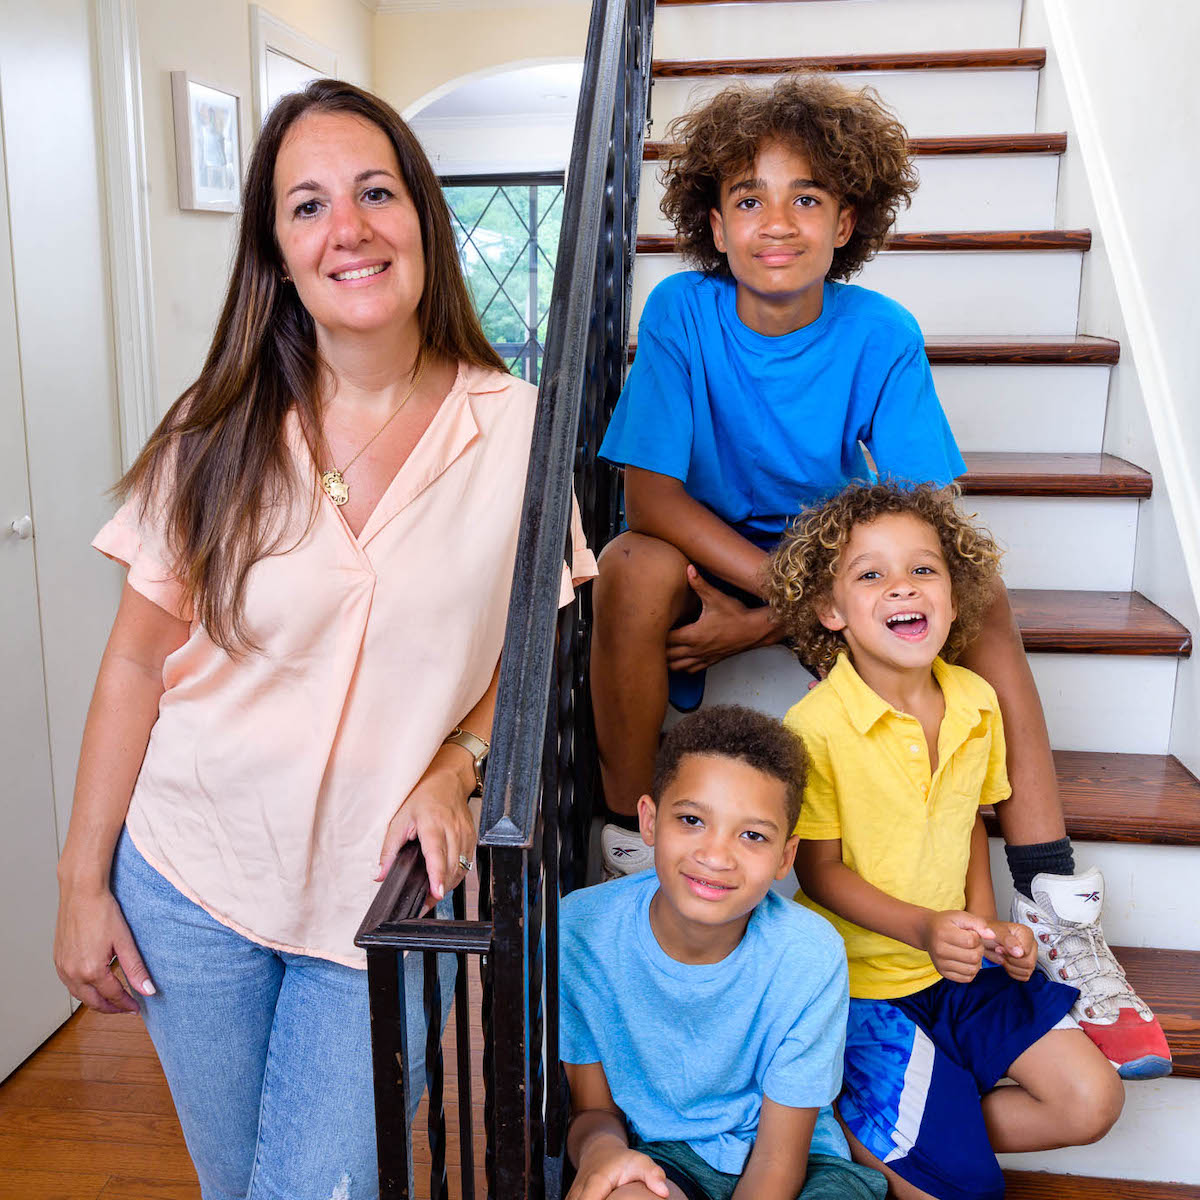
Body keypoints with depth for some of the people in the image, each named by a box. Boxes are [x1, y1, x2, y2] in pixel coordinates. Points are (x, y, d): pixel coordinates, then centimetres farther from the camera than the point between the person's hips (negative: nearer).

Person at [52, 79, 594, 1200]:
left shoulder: (517, 426, -8)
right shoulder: (220, 435, -7)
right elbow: (137, 660, -1)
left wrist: (456, 765, -14)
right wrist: (82, 881, 0)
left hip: (389, 892, -1)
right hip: (193, 875, 2)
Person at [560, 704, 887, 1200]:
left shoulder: (809, 955, -19)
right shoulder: (582, 929, -17)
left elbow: (779, 1158, -12)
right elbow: (593, 1108, -5)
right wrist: (601, 1148, -27)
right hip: (660, 1157, 0)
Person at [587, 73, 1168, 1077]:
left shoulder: (882, 337, -15)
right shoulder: (681, 313, -17)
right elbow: (651, 493, -21)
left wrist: (771, 620, -27)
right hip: (706, 551, -1)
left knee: (978, 595, -23)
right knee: (633, 569, -34)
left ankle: (1061, 916, -19)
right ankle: (628, 846, -17)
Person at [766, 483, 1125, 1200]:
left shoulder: (976, 703, -3)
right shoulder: (816, 726, -22)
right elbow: (819, 871, -15)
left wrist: (987, 926, 0)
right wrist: (923, 929, -26)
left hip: (960, 965, 6)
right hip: (863, 978, -6)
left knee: (1093, 1100, -1)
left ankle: (911, 1128, 10)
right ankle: (838, 1116, 18)